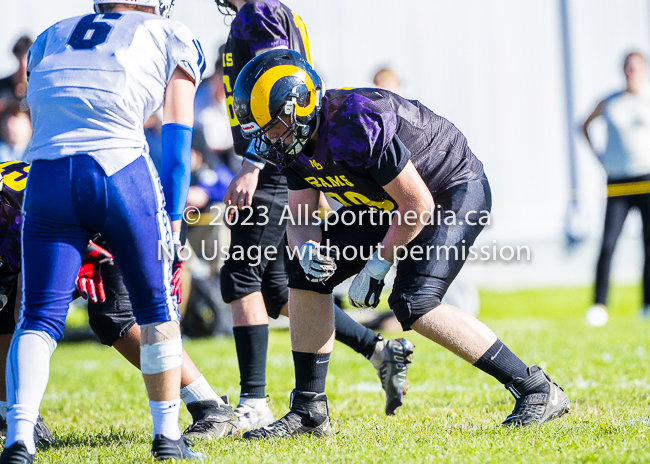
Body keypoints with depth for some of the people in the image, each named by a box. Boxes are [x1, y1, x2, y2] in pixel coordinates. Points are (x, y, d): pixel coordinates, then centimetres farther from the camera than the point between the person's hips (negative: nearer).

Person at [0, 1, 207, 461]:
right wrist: (173, 222, 10)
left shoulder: (50, 39, 28)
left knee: (39, 318, 4)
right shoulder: (171, 39, 19)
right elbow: (177, 140, 11)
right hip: (121, 171, -2)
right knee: (157, 308, 16)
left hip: (47, 176, 2)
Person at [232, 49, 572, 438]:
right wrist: (307, 247, -22)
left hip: (455, 192, -9)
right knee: (306, 273, 2)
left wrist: (378, 265, -18)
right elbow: (300, 217, 1)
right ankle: (310, 411, 9)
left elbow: (418, 204, -28)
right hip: (390, 202, 10)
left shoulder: (355, 126, -34)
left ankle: (536, 389, -17)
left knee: (414, 304, -25)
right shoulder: (295, 143, -7)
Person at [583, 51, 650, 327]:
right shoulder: (609, 103, 9)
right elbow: (585, 126, 25)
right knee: (607, 244, -9)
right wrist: (597, 156, 12)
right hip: (617, 182, 1)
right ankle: (599, 306, -8)